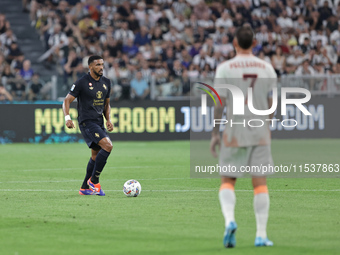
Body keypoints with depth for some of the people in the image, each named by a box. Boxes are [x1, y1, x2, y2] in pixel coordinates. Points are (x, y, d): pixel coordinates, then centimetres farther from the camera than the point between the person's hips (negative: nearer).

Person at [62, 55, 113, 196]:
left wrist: (108, 120, 6)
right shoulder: (82, 82, -10)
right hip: (87, 122, -8)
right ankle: (94, 181, -13)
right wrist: (67, 118, -24)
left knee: (96, 155, 12)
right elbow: (67, 100, -9)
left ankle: (85, 188, 23)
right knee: (107, 146, -22)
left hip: (99, 123, 8)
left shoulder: (106, 82, 11)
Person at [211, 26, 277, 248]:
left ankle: (229, 219, -18)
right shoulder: (267, 68, 2)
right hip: (260, 131, 1)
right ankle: (261, 234, 2)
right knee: (260, 182, 4)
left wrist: (215, 133, 1)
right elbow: (270, 104, 6)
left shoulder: (225, 68, -4)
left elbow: (219, 104, -6)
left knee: (228, 180, 7)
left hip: (234, 131, -1)